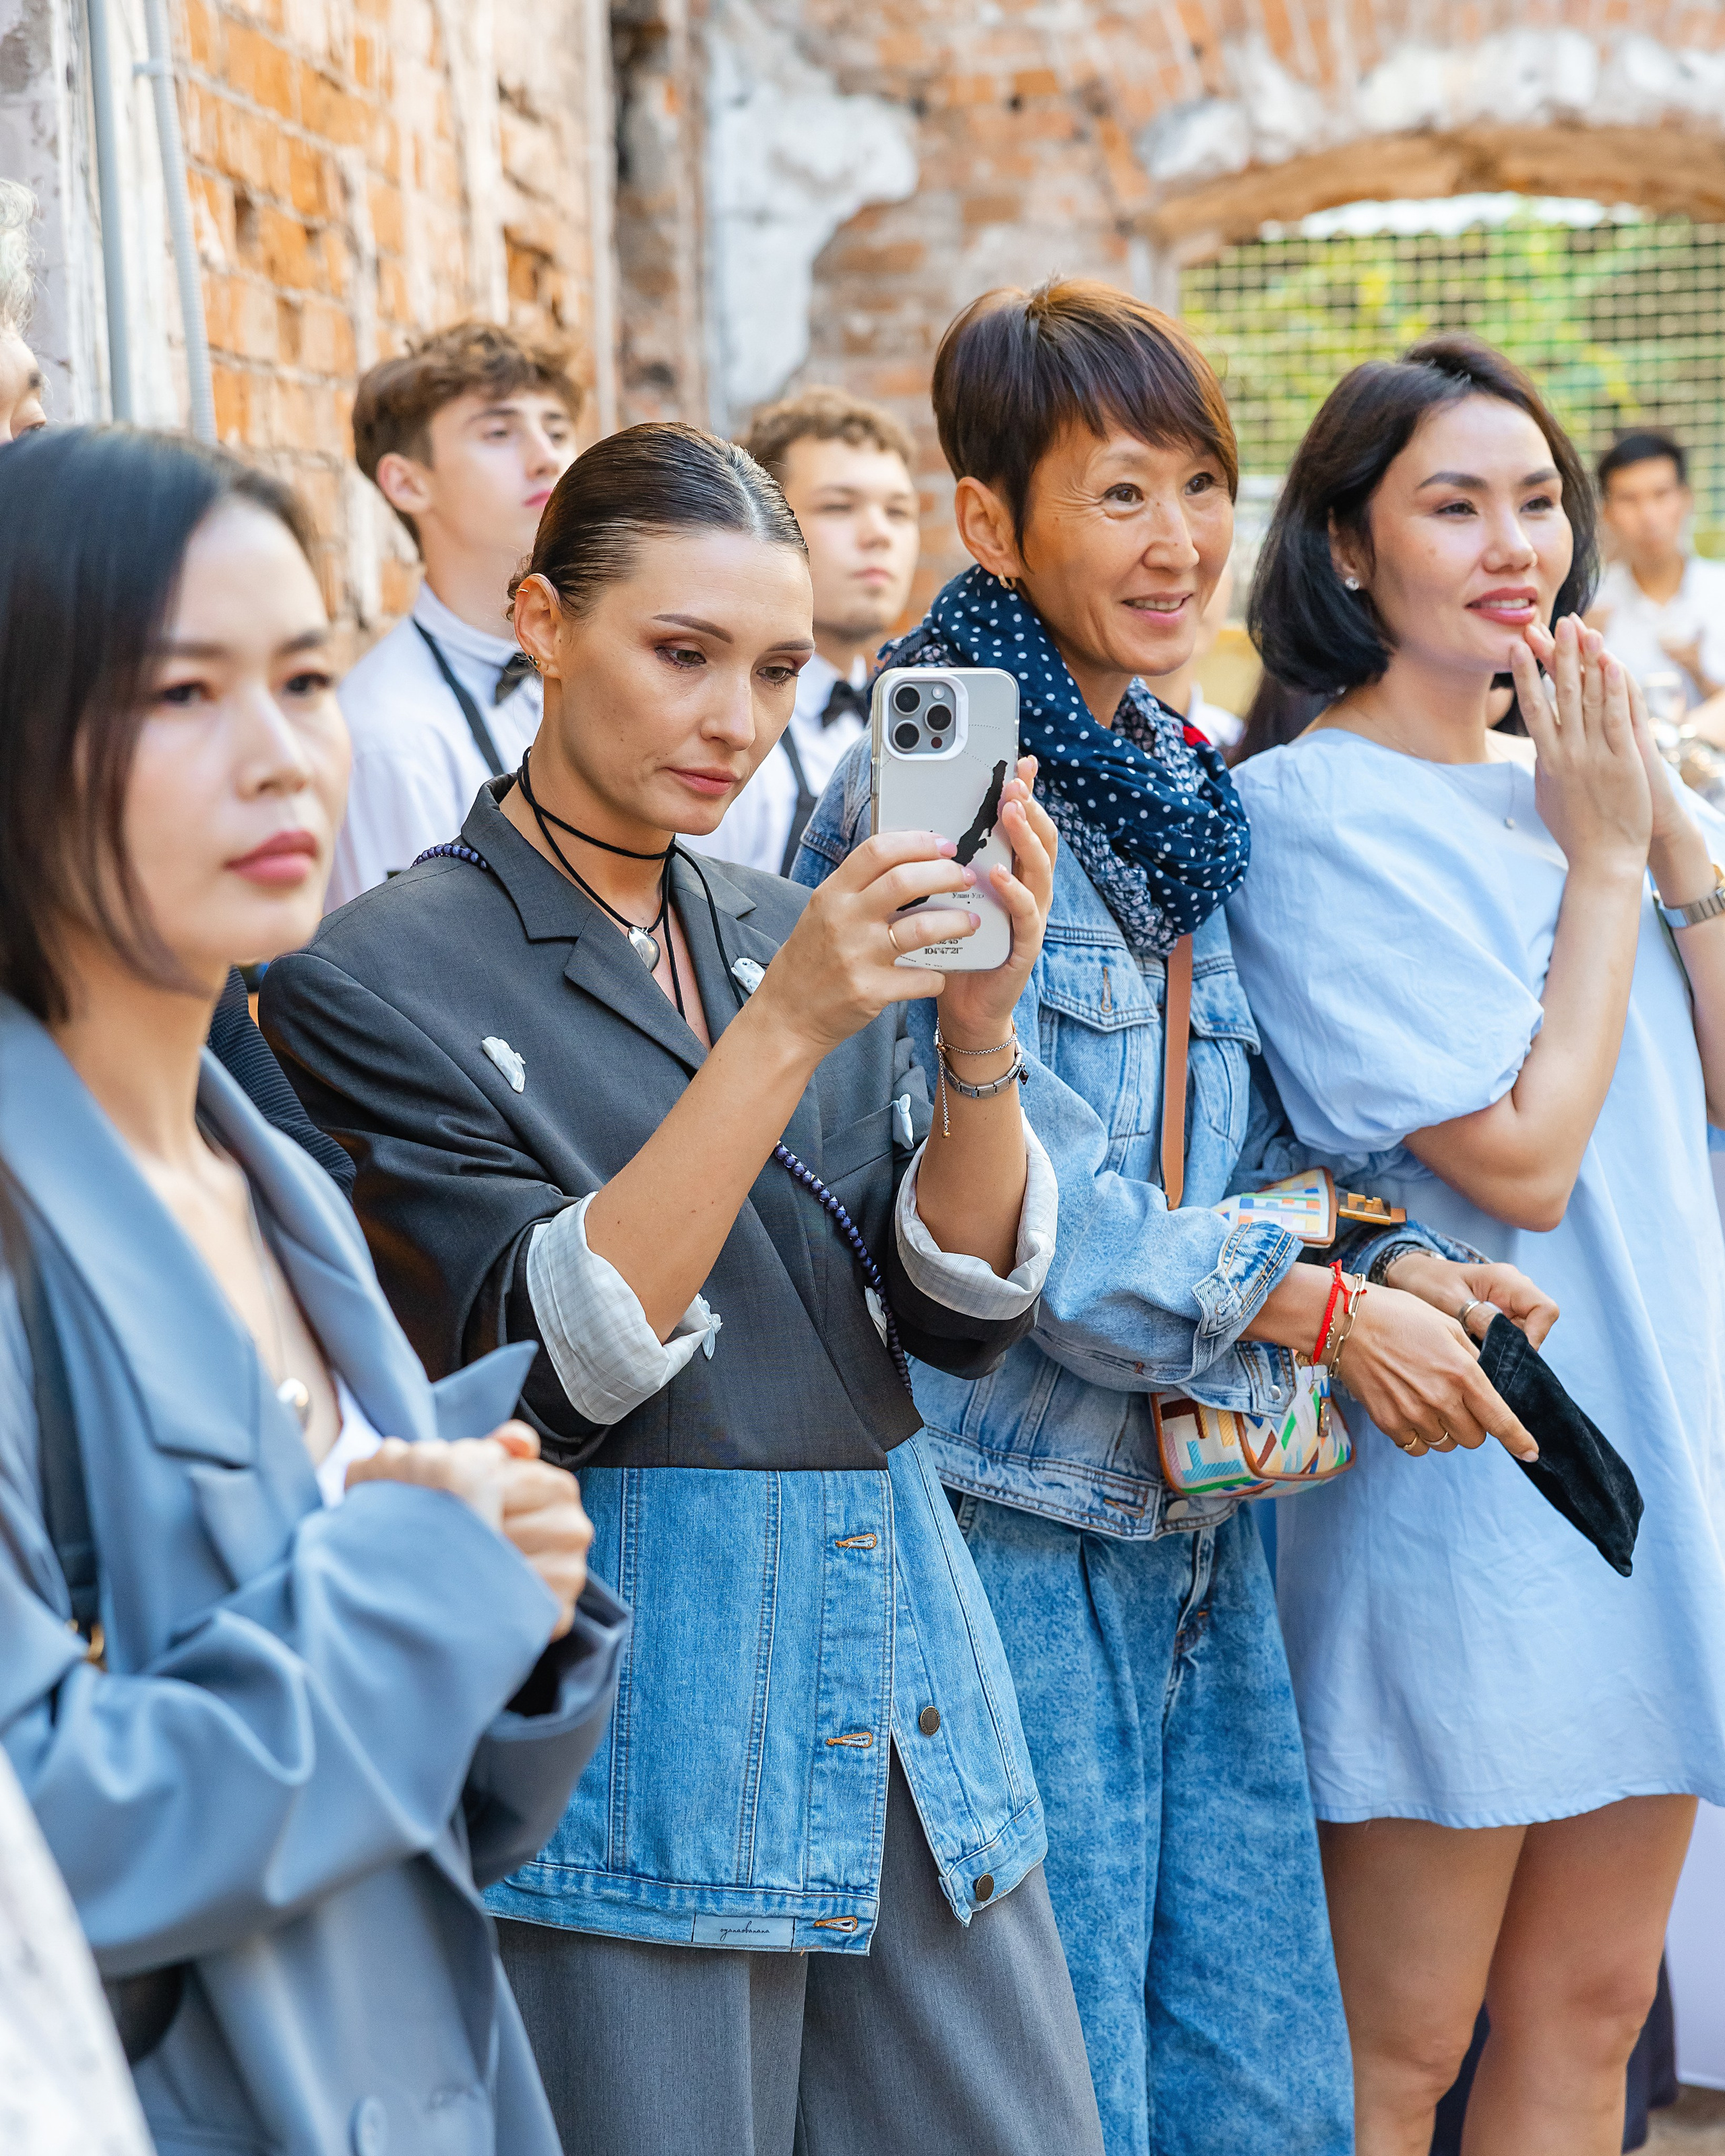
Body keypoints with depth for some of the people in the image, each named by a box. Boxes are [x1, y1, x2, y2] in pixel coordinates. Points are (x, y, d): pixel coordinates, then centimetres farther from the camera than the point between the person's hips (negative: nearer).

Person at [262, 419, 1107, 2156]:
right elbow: (562, 1356, -18)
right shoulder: (380, 978, -8)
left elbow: (962, 1314, 2)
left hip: (902, 1647, 6)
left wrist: (981, 1032, -14)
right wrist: (778, 1033, -24)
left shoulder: (800, 934, 9)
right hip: (636, 1687, -6)